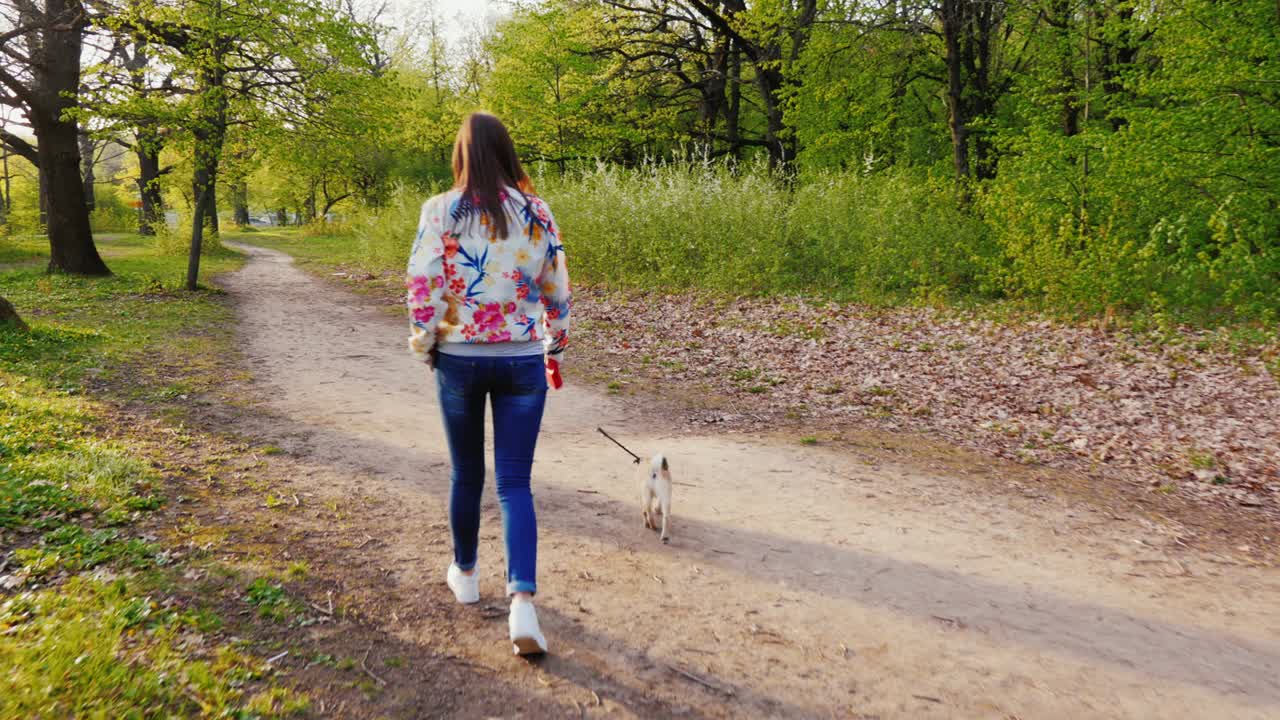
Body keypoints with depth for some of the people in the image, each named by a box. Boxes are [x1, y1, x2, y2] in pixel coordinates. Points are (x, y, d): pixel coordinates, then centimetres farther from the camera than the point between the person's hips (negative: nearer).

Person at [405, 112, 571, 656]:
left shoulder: (441, 211, -5)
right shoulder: (536, 212, 0)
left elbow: (422, 286, -10)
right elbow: (557, 290, 5)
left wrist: (424, 345, 5)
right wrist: (555, 348, 18)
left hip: (458, 359, 0)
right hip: (522, 361, 1)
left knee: (466, 473, 18)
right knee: (514, 483, 4)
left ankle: (465, 574, 37)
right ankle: (522, 601, -10)